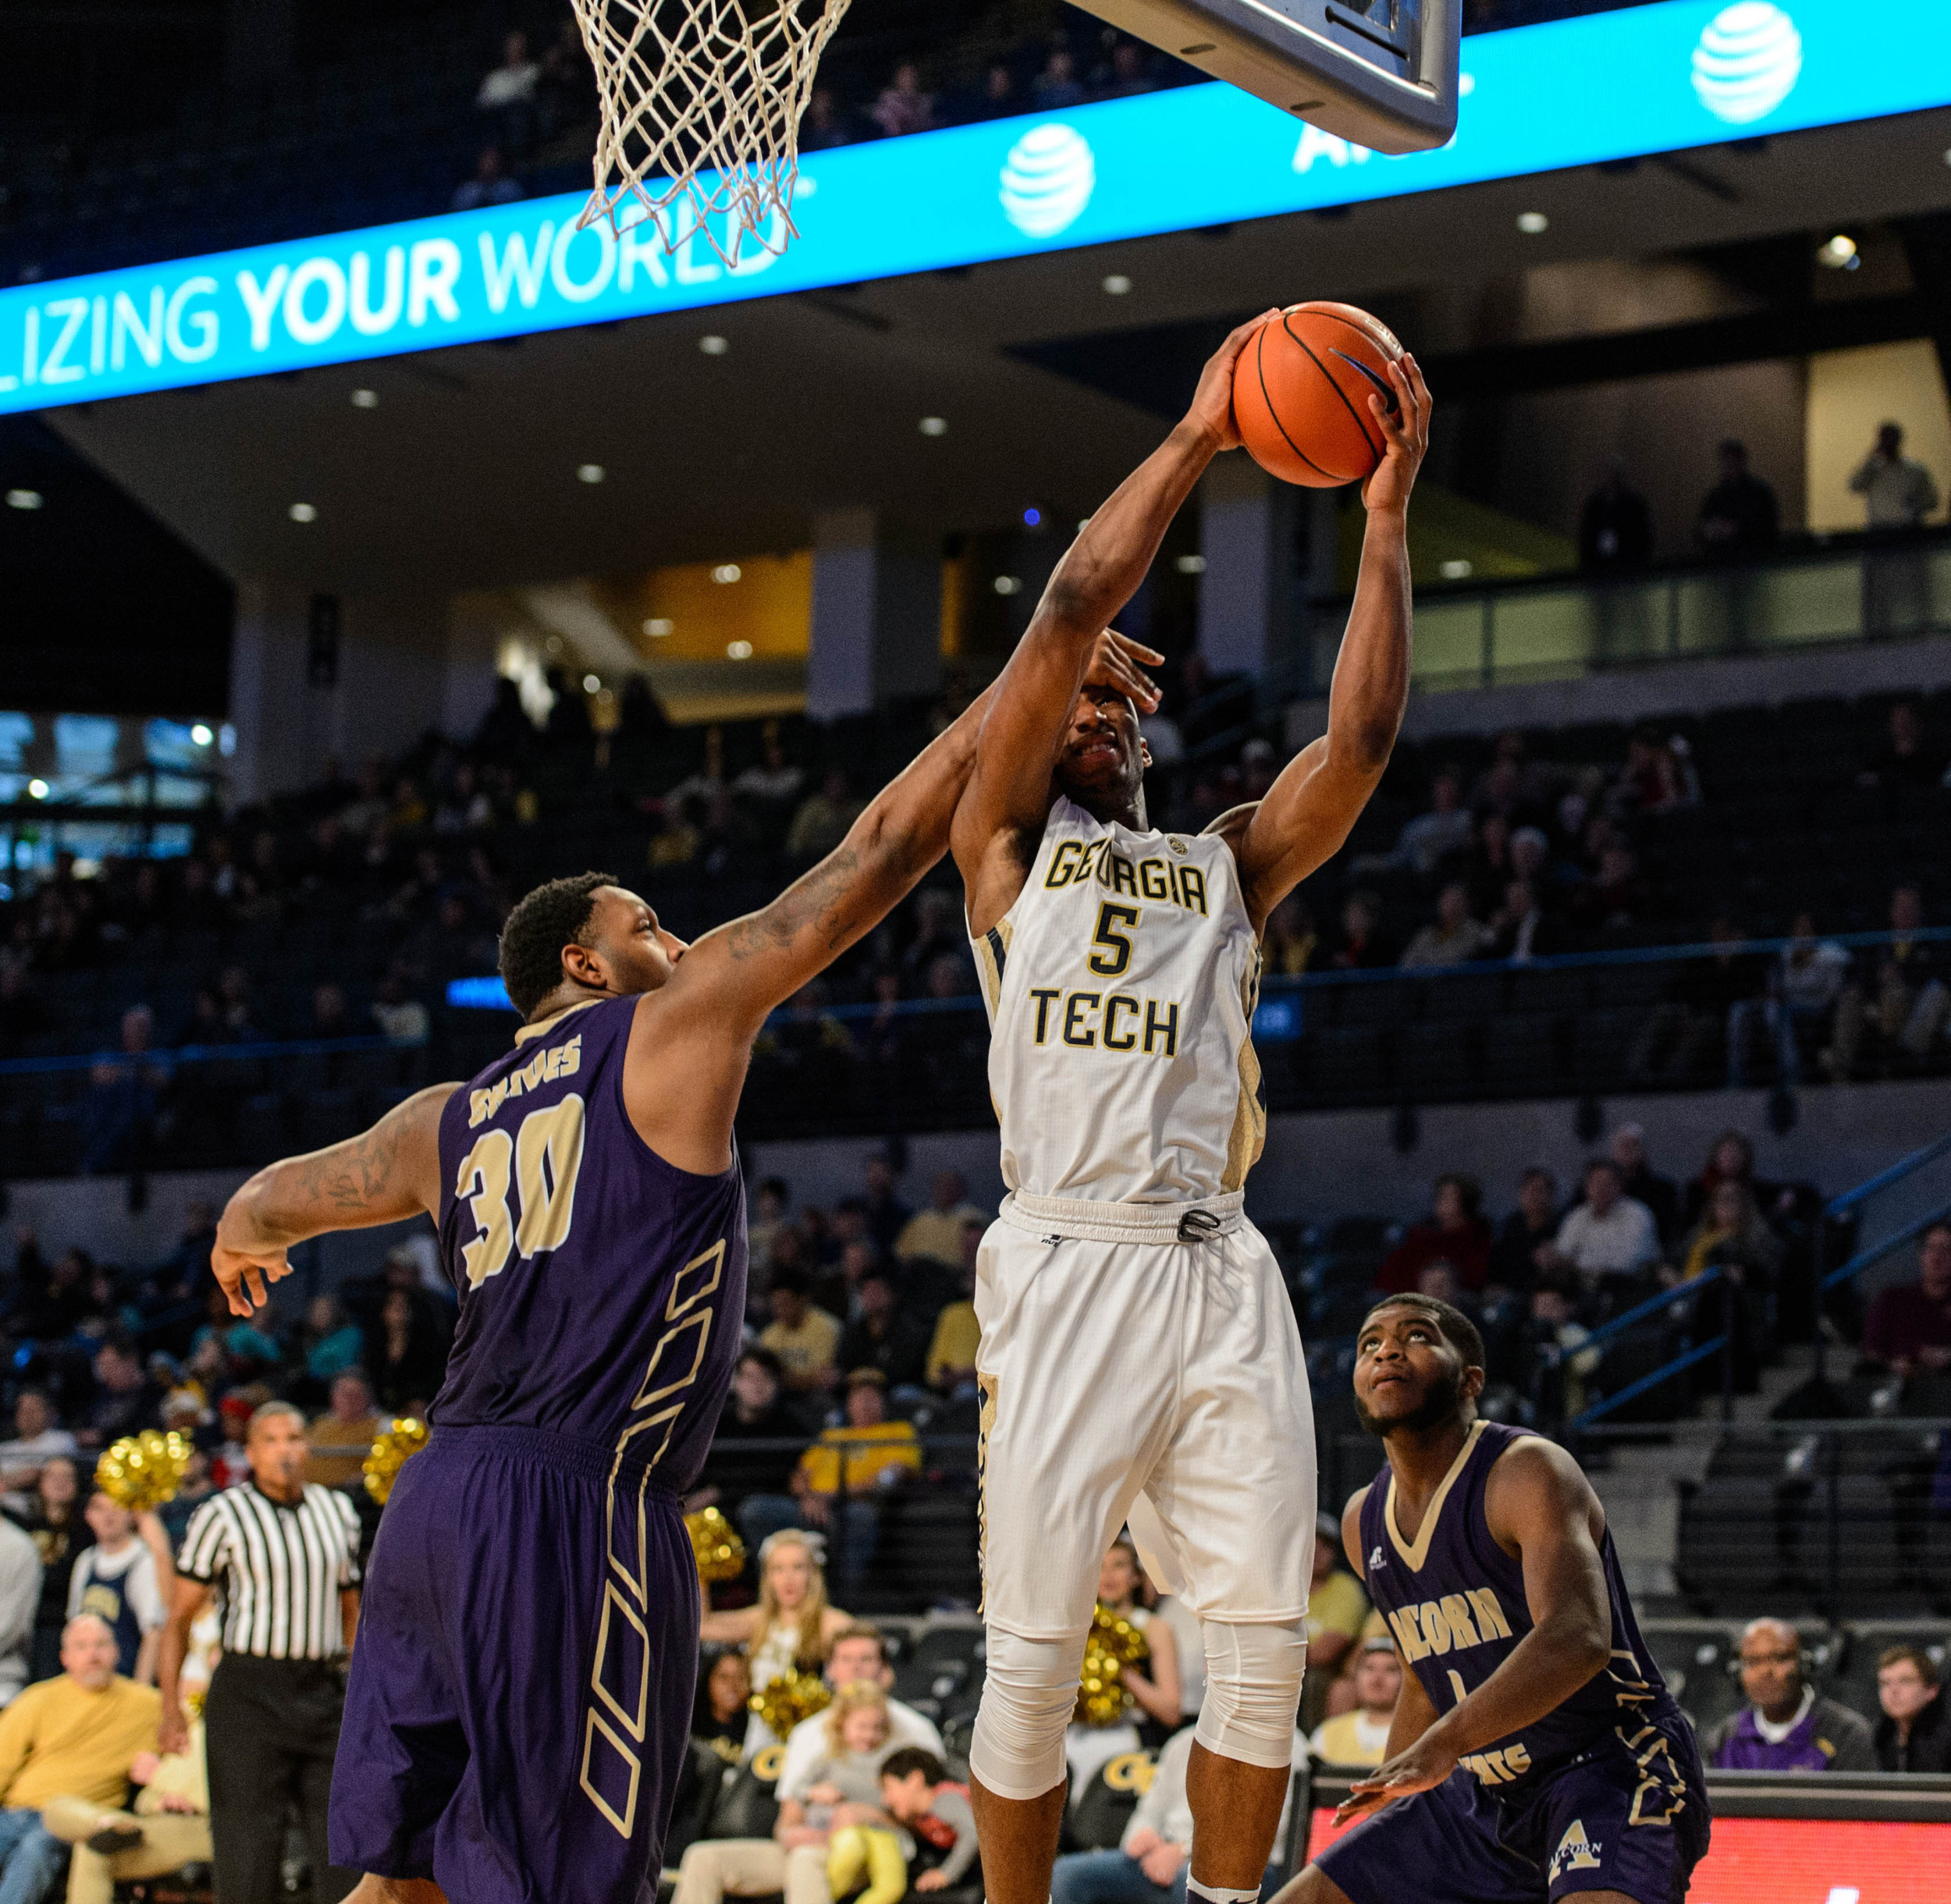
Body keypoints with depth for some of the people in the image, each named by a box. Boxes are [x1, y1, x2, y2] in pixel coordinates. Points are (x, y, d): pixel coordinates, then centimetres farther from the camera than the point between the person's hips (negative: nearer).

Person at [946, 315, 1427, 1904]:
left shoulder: (1228, 864, 21)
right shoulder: (1008, 842, 12)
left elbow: (1362, 738, 6)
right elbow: (1069, 611, 0)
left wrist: (1387, 517, 2)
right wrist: (1195, 442, 1)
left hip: (1222, 1272, 4)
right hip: (1071, 1267, -3)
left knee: (1266, 1639, -2)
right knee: (1037, 1653, -4)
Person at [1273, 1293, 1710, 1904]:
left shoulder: (1528, 1474, -16)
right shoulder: (1363, 1522, 9)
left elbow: (1576, 1639, -32)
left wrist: (1444, 1744, -44)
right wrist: (1385, 1801, 23)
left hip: (1613, 1767, -8)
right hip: (1487, 1794, 8)